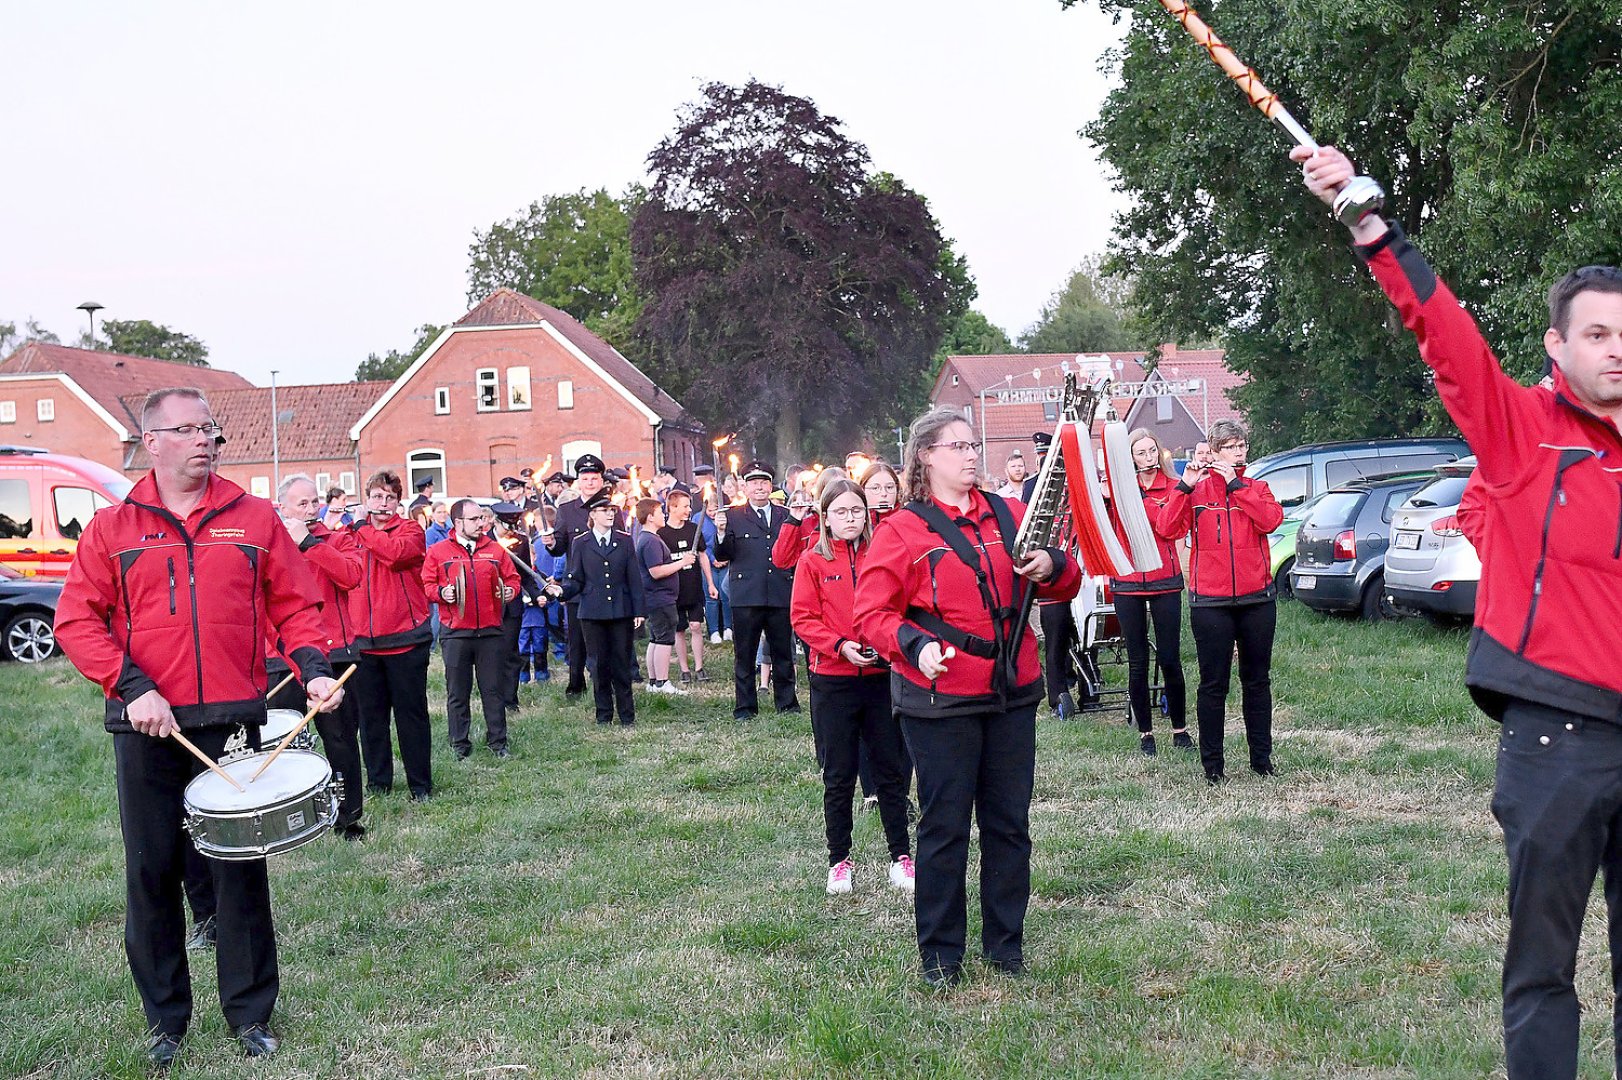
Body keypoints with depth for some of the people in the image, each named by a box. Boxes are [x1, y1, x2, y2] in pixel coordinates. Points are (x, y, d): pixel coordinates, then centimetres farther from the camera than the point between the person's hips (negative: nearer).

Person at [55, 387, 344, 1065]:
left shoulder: (254, 520, 7)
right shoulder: (112, 528, 5)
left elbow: (295, 605, 7)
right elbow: (76, 619, -1)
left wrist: (314, 668, -10)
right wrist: (131, 686, -14)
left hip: (233, 720, 0)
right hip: (146, 726, 0)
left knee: (241, 866, 6)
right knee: (152, 870, 8)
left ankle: (250, 1011, 20)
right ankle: (165, 1017, 24)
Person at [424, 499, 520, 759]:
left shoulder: (495, 550, 10)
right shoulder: (438, 551, 3)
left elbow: (512, 577, 14)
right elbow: (426, 584, 3)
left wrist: (510, 590, -7)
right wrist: (441, 593, -17)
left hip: (491, 631, 2)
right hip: (456, 633, -2)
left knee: (494, 689, 6)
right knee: (457, 692, 6)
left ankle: (497, 740, 17)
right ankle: (460, 743, 16)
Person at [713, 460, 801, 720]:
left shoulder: (785, 516, 13)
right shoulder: (734, 517, 6)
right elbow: (722, 555, -1)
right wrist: (722, 533, -16)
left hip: (781, 595, 2)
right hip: (747, 598, -2)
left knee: (783, 654, 10)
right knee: (744, 656, 4)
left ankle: (787, 703, 20)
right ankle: (744, 707, 12)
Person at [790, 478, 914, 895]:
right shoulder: (813, 561, 0)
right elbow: (803, 618, -4)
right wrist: (840, 646, -16)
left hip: (882, 675, 1)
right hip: (833, 680, -1)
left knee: (890, 770, 8)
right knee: (838, 776, 8)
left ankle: (901, 857, 19)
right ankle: (839, 861, 19)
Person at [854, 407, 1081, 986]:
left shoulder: (1009, 514, 8)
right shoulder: (902, 530, -5)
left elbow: (1066, 585, 12)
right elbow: (872, 613, -8)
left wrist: (1052, 566, -11)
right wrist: (916, 645, -25)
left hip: (1013, 693, 5)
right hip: (939, 700, -4)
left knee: (1009, 823, 12)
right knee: (945, 827, 4)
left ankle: (1006, 944, 28)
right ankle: (941, 954, 19)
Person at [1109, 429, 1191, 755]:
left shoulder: (1173, 487, 2)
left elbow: (1169, 529, -15)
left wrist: (1140, 496, -18)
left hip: (1164, 581, -1)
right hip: (1127, 584, 1)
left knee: (1169, 659, 0)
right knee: (1137, 662, 4)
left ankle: (1179, 728, 14)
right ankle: (1145, 732, 14)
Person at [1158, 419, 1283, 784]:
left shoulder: (1257, 487, 10)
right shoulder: (1196, 489, 3)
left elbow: (1270, 521, -11)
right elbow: (1169, 528, -12)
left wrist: (1235, 484, -13)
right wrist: (1184, 486, -19)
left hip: (1257, 598, 3)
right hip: (1210, 601, -2)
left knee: (1257, 679, 11)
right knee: (1213, 683, 1)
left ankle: (1262, 756, 22)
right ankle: (1212, 763, 9)